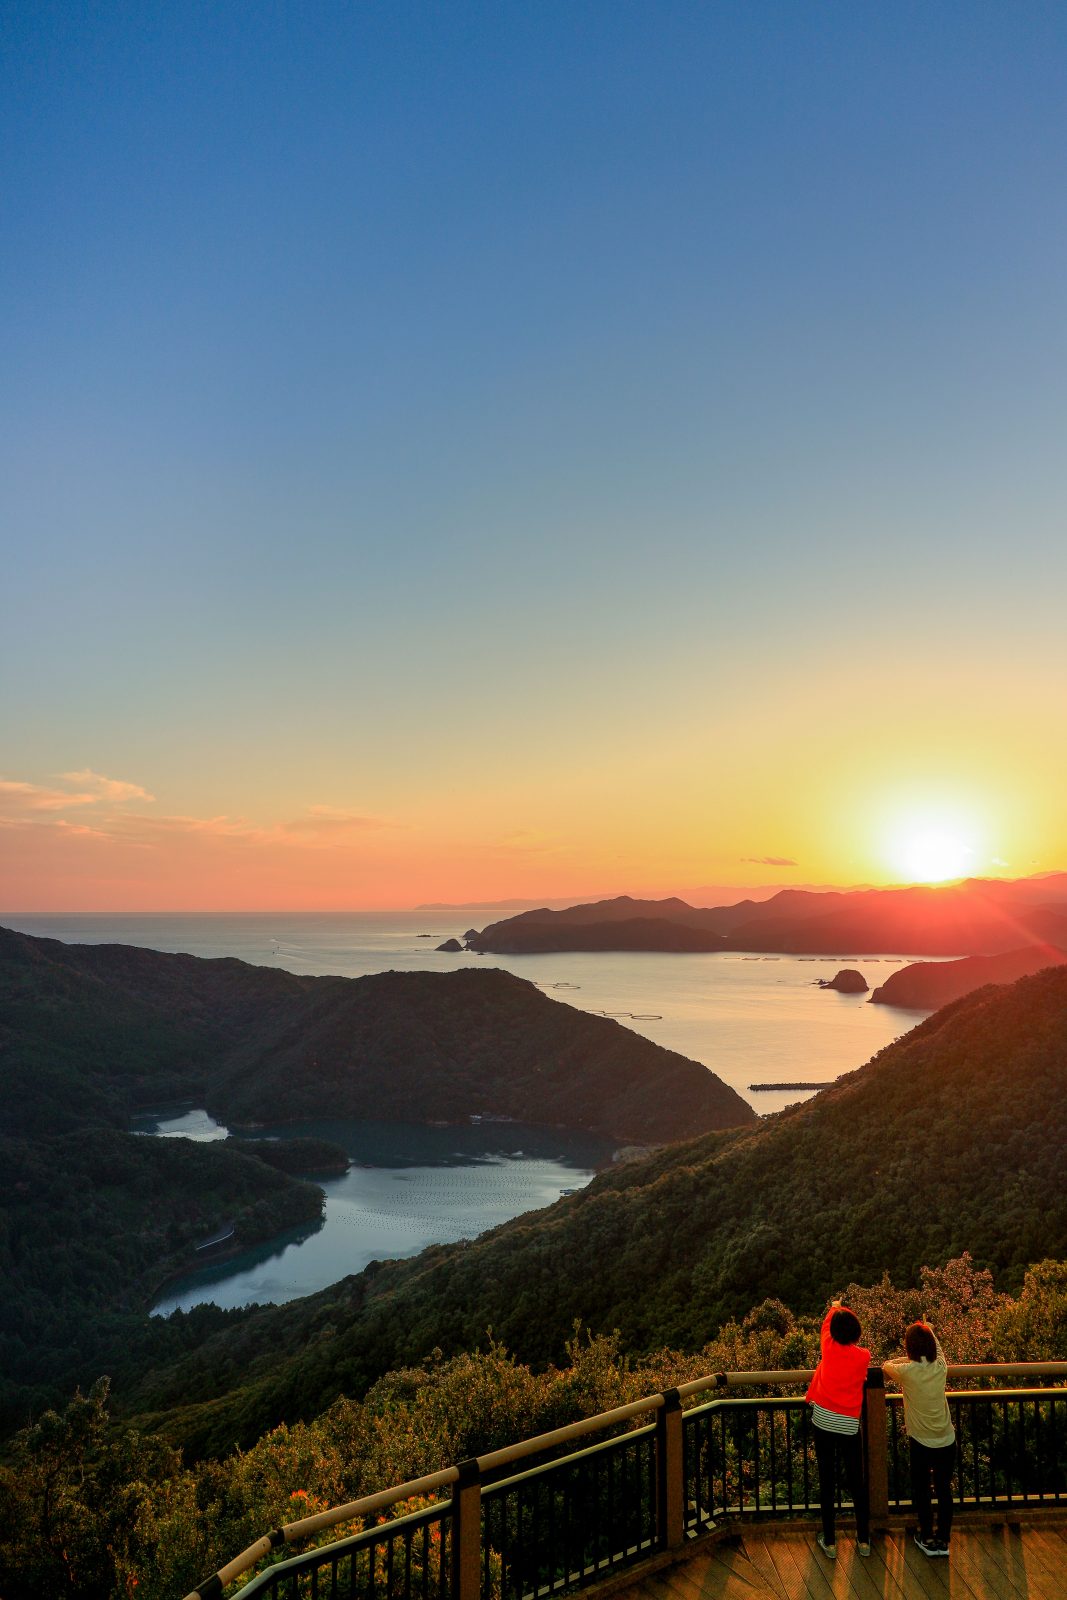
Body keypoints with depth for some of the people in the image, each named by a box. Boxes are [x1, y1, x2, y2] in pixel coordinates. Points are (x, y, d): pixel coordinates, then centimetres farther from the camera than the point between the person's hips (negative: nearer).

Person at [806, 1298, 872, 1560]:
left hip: (823, 1421, 0)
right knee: (856, 1481, 15)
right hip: (849, 1425, 1)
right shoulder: (864, 1356, -5)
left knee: (827, 1481, 8)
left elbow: (826, 1324, 16)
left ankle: (829, 1542, 15)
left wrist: (834, 1308, 36)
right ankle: (863, 1540, 23)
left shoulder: (829, 1347, -7)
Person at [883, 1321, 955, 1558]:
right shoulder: (940, 1367, -10)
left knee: (920, 1491, 17)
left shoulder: (907, 1371, -19)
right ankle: (943, 1540, 27)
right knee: (944, 1490, 18)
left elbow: (886, 1366, 2)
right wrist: (929, 1330, 30)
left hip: (921, 1443, -3)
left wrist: (907, 1359, 12)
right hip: (947, 1442, 3)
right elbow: (937, 1349, 14)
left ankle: (928, 1539, 27)